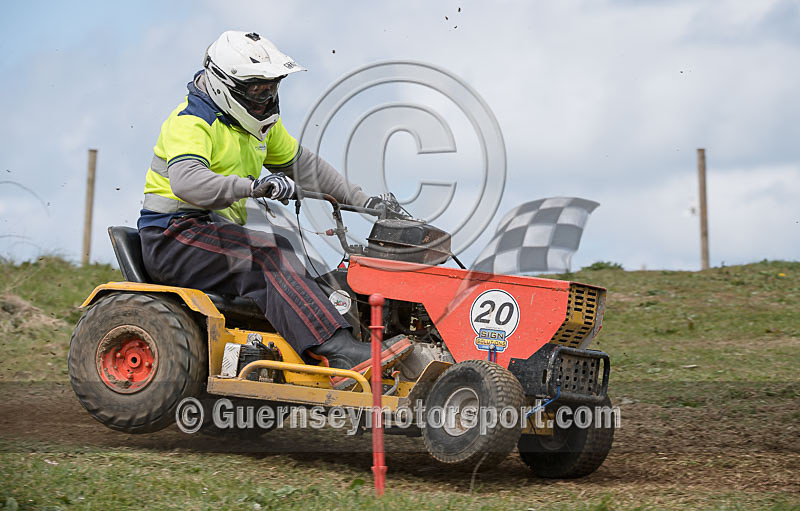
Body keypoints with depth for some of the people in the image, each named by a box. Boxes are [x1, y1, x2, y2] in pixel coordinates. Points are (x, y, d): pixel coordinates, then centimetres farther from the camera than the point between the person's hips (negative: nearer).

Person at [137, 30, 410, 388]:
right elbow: (186, 181, -34)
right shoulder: (191, 123, -14)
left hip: (218, 232, 10)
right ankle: (339, 353, -39)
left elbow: (303, 165, 23)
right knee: (269, 257, -29)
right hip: (174, 238, -10)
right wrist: (254, 186, -48)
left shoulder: (260, 124, 14)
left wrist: (362, 201, 16)